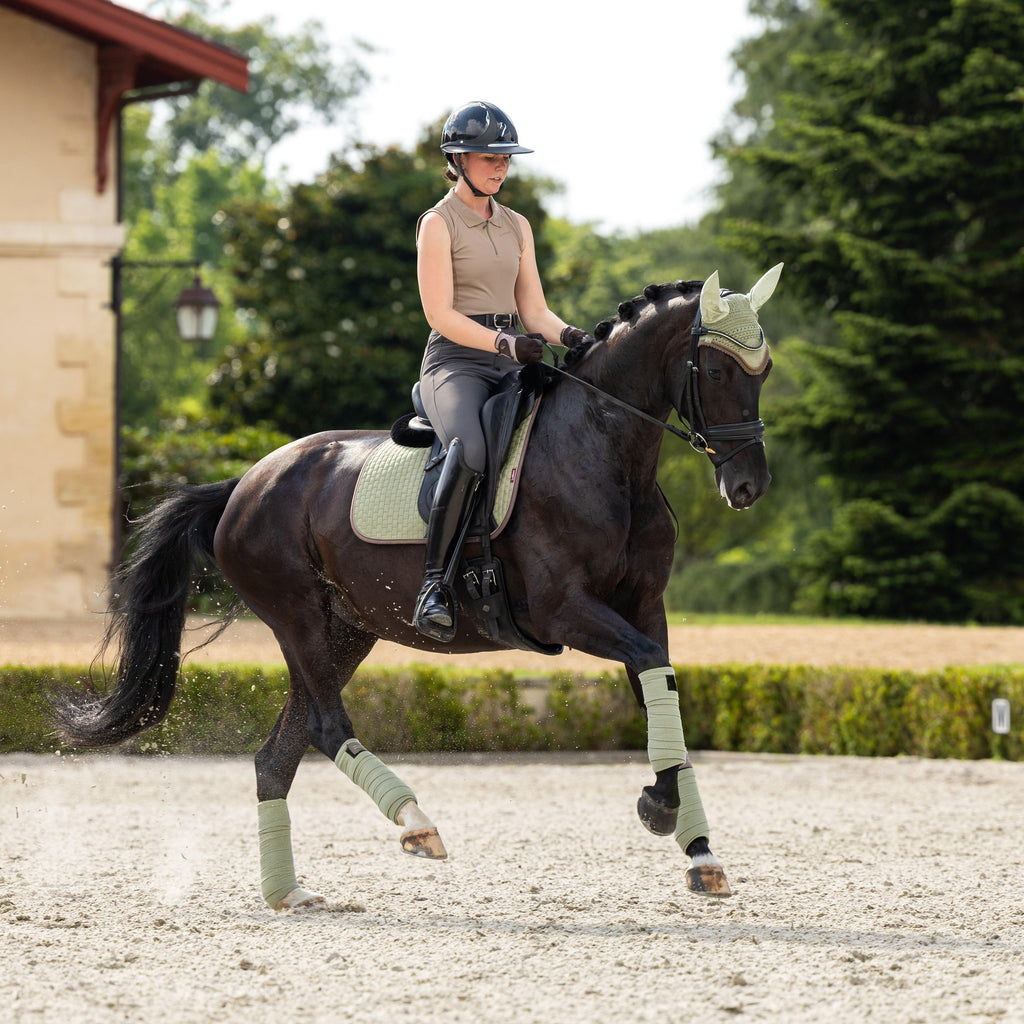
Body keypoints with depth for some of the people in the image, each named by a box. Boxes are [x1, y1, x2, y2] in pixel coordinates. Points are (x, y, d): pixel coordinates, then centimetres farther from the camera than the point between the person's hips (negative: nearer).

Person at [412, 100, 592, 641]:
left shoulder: (517, 226, 19)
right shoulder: (439, 224, -1)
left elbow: (534, 311, 15)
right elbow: (440, 313, -10)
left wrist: (569, 335, -7)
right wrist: (503, 342, -24)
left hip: (511, 363, 7)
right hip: (455, 361, -7)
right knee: (470, 450, -36)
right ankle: (434, 585, -34)